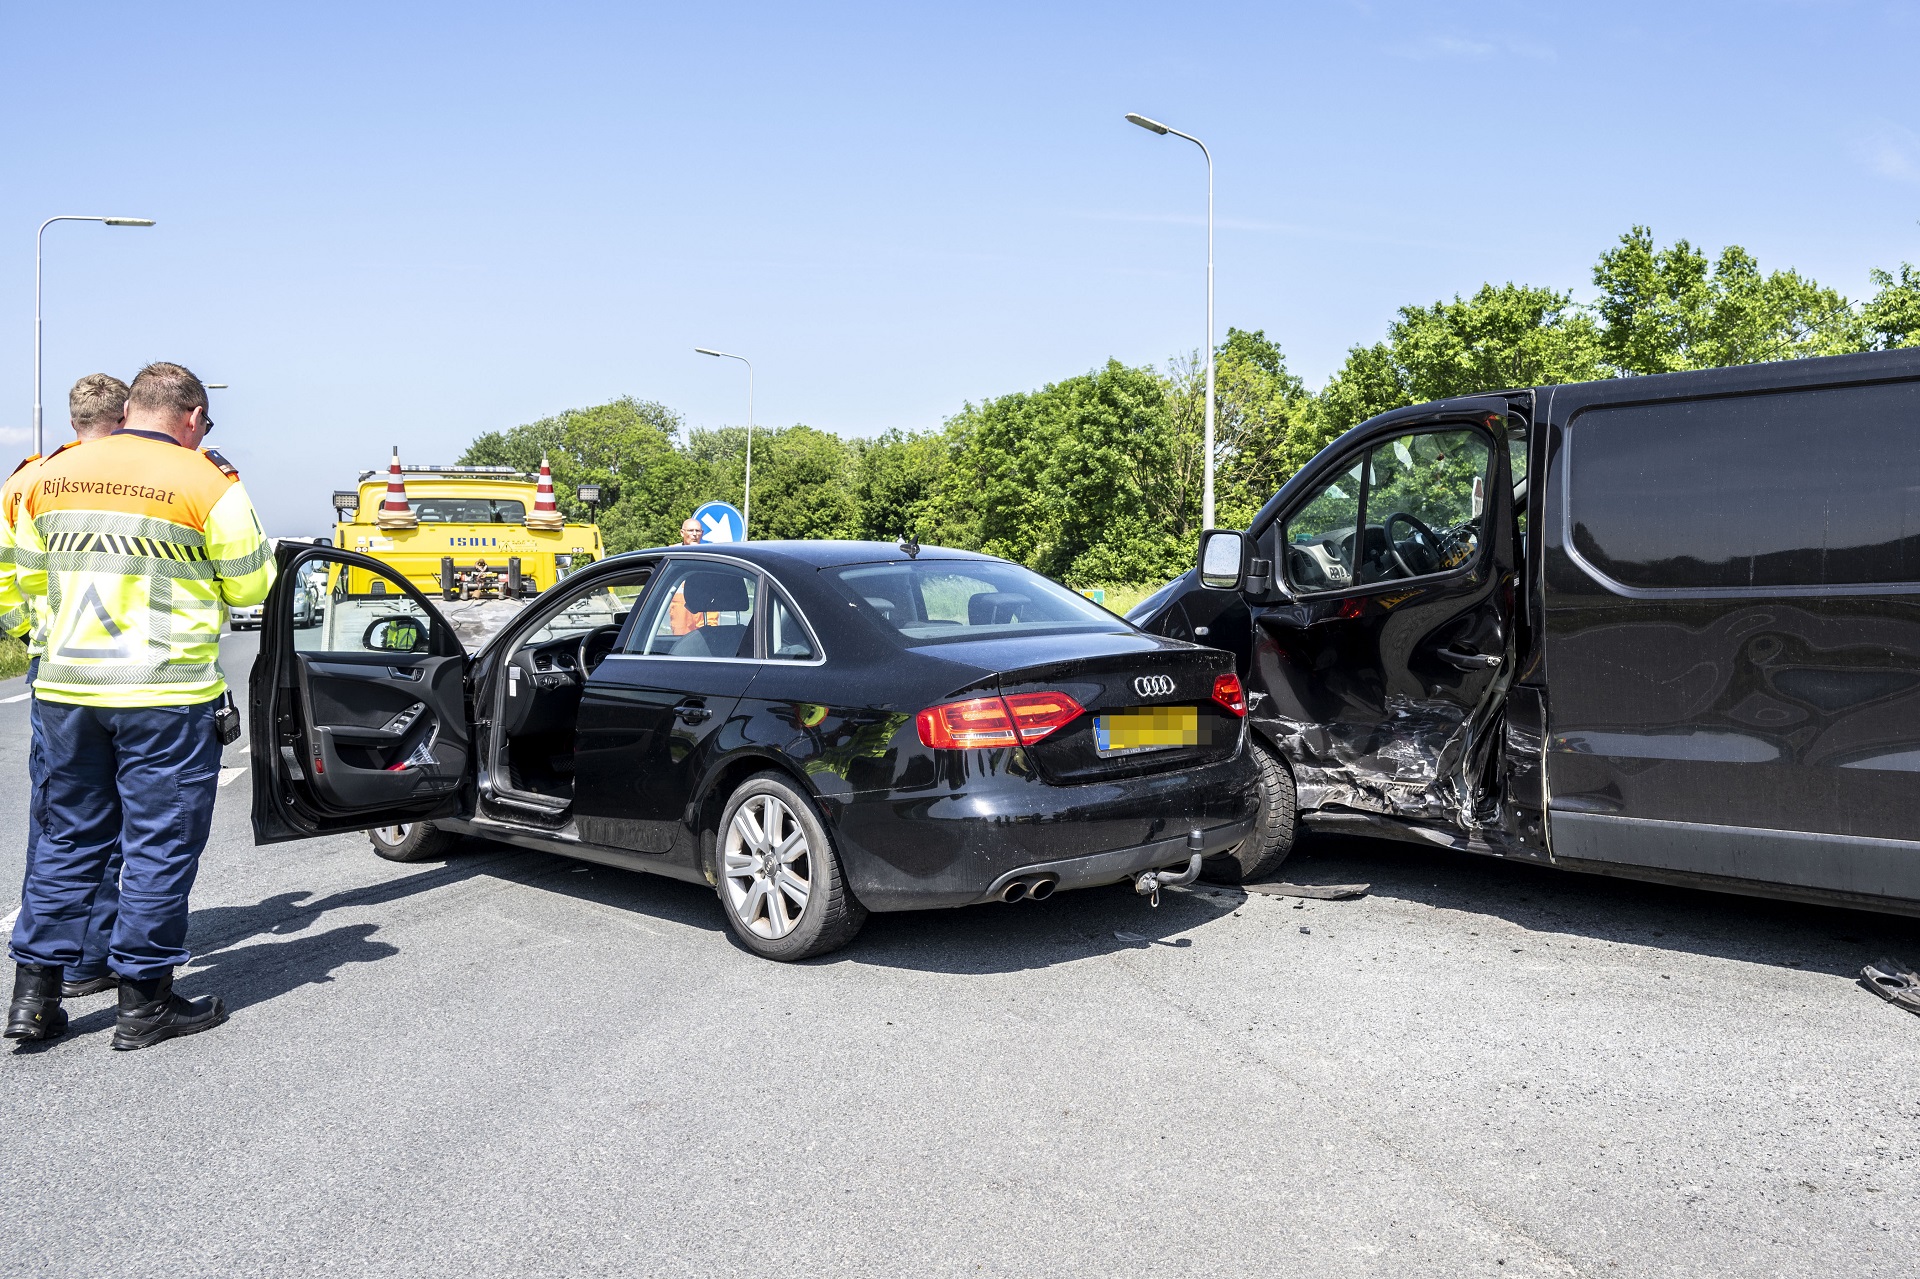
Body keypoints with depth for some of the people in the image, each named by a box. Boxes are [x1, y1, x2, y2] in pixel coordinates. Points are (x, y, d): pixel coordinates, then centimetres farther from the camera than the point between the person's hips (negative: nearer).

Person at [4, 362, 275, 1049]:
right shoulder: (207, 483, -8)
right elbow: (249, 586, -3)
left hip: (66, 687, 6)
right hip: (165, 691, -5)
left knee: (67, 838, 16)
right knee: (162, 844, 4)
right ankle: (144, 1003, 10)